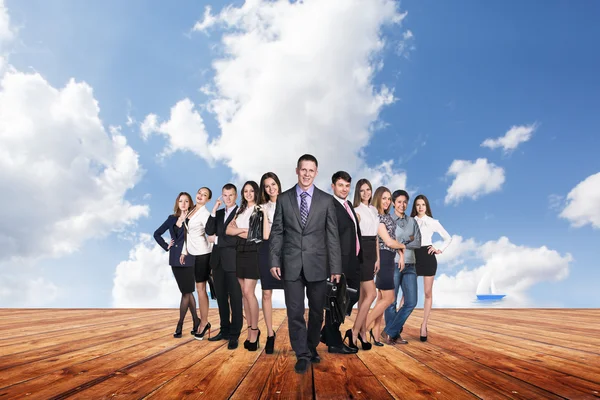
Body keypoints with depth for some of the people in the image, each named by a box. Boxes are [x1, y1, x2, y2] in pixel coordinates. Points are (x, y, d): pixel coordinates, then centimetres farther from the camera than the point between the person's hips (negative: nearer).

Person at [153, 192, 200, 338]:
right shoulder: (172, 218, 8)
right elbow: (157, 234, 18)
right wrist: (166, 246, 9)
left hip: (188, 259, -5)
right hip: (175, 260, 5)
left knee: (186, 292, 2)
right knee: (187, 291, 12)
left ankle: (180, 325, 14)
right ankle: (196, 320, 23)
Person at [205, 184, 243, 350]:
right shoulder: (218, 213, 16)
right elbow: (209, 231, 2)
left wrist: (218, 240, -5)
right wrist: (214, 210, -5)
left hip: (233, 261, -6)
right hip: (217, 261, 6)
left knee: (235, 299, -1)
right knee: (221, 298, 12)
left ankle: (234, 336, 5)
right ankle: (224, 331, 23)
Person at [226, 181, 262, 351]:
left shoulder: (260, 209, 0)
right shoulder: (240, 210, 18)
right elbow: (228, 230, 7)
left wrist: (238, 231, -4)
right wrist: (244, 230, -8)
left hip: (253, 252, -6)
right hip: (240, 252, 6)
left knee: (248, 292, -12)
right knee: (244, 293, 6)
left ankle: (255, 330, 0)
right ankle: (250, 330, 14)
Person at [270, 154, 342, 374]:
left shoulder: (326, 200, 2)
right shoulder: (283, 199, 4)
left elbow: (333, 236, 2)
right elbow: (276, 232, 4)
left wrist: (336, 267, -1)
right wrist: (274, 261, -4)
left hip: (317, 264, 1)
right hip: (291, 264, 0)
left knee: (316, 311, 12)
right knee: (295, 312, 2)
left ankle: (312, 348, 32)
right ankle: (302, 355, 15)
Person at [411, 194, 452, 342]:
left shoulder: (433, 222, 6)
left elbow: (448, 238, 12)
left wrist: (440, 250, 0)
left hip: (428, 256, 0)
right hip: (413, 256, 0)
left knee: (428, 293, 3)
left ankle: (424, 325, 12)